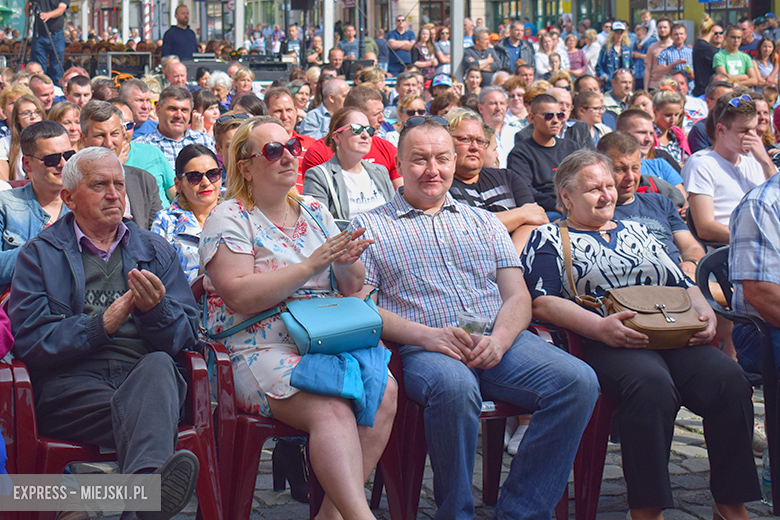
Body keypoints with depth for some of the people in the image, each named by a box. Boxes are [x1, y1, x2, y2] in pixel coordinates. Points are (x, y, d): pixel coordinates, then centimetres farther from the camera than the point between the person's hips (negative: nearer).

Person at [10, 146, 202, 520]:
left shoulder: (156, 250, 24)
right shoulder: (39, 255, 16)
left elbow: (187, 337, 15)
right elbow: (29, 342, 3)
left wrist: (156, 310, -9)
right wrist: (102, 324, -10)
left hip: (147, 376, 2)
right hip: (72, 383, -1)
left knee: (158, 365, -37)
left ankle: (145, 480, -63)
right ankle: (150, 488, -65)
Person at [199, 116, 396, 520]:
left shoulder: (314, 212, 18)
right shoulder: (229, 218, 1)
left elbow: (353, 288, 20)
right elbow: (240, 296, -12)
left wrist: (346, 262, -5)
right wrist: (311, 265, -14)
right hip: (262, 349, -5)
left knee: (384, 392, -24)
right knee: (331, 409, -33)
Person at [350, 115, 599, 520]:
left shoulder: (484, 222, 24)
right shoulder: (370, 226, 13)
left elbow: (518, 296, 15)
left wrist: (498, 340, -9)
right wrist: (427, 336, -15)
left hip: (498, 344, 4)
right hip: (423, 349, -4)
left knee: (578, 380, -23)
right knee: (454, 386, -39)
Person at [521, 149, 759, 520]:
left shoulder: (636, 233, 32)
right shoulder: (548, 239, 14)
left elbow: (684, 286, 29)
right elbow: (541, 303, -2)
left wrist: (705, 314, 5)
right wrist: (600, 327, -17)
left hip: (674, 336, 5)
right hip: (604, 345, -5)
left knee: (729, 378, -26)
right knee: (652, 385, -38)